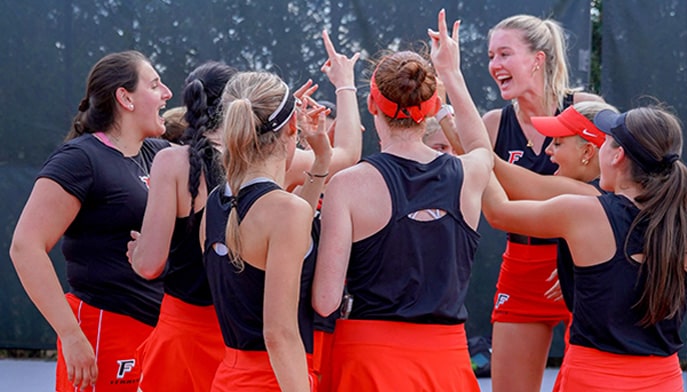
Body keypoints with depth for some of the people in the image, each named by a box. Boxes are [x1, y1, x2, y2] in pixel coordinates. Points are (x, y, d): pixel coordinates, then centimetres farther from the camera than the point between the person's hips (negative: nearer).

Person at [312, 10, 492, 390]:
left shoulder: (349, 185, -10)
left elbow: (325, 300, -12)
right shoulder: (467, 174, 1)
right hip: (447, 360, 3)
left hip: (371, 359, -3)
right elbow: (482, 148, 29)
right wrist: (451, 72, 39)